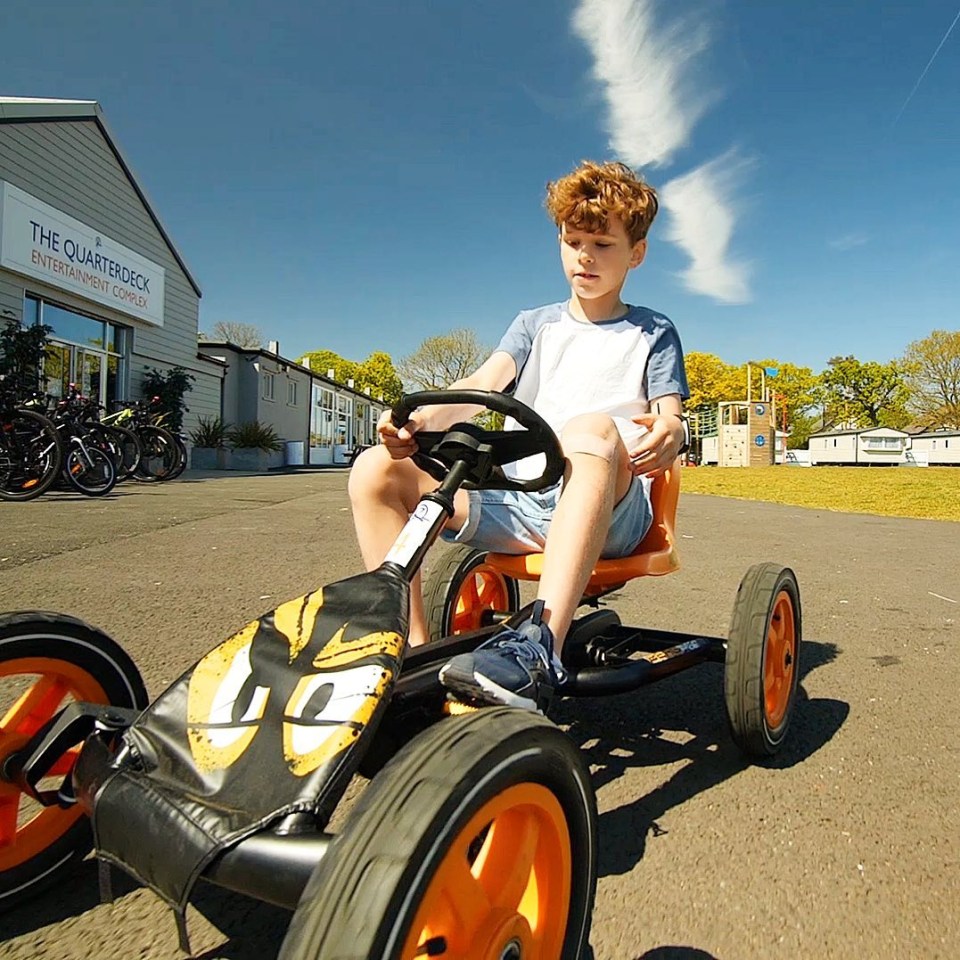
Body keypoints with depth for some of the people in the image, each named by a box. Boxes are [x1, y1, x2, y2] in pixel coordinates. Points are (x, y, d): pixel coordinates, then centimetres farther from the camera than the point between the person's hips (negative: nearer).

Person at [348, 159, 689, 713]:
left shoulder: (652, 332, 15)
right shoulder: (535, 325, 21)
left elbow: (670, 418, 2)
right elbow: (481, 385, 4)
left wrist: (670, 433, -25)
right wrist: (421, 419, -19)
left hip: (609, 514, -3)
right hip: (516, 499, 4)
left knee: (592, 429, -38)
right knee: (375, 470, -13)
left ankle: (540, 646, -47)